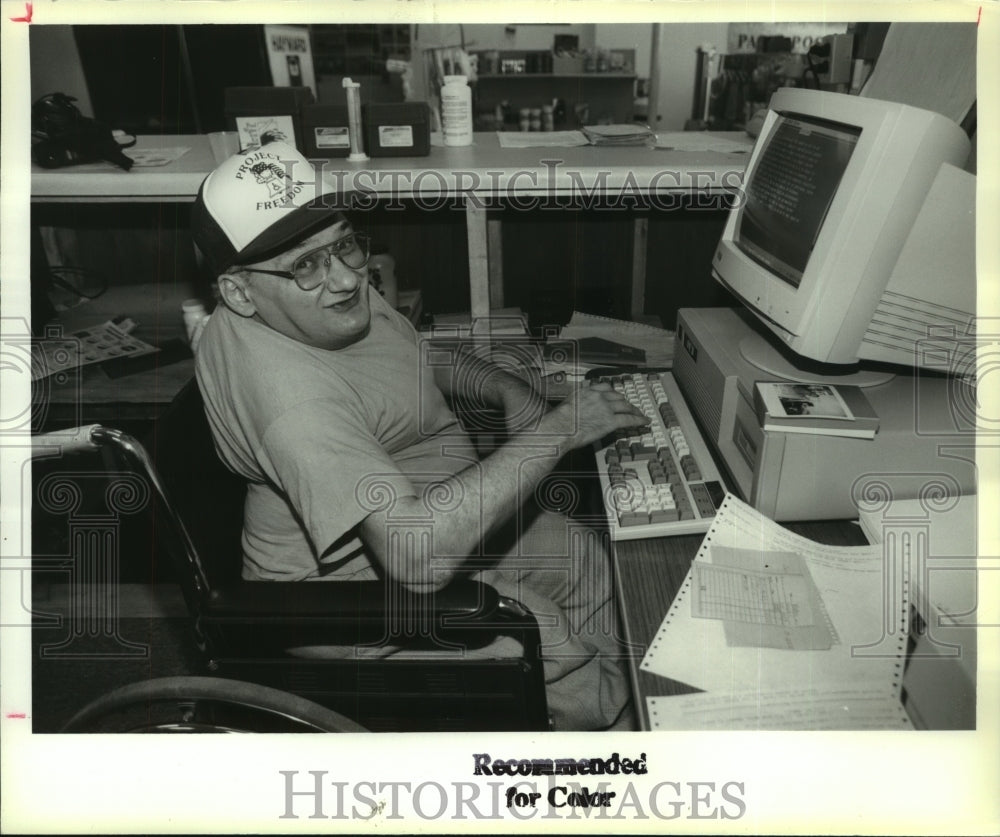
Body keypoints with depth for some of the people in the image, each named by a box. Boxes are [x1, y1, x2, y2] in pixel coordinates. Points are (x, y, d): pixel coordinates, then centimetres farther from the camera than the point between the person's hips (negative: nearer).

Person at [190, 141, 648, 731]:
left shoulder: (338, 296, -4)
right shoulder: (288, 393, -34)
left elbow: (418, 361, 16)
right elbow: (414, 551, -42)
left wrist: (501, 384, -6)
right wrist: (557, 430, -35)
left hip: (438, 510, 10)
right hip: (349, 578, -9)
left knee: (597, 566, 7)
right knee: (562, 658, -16)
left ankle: (622, 716, 25)